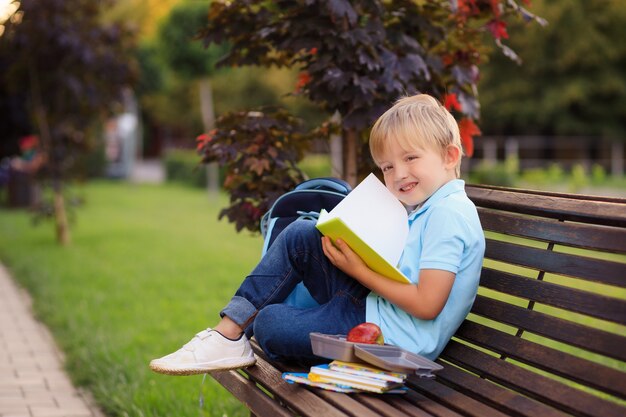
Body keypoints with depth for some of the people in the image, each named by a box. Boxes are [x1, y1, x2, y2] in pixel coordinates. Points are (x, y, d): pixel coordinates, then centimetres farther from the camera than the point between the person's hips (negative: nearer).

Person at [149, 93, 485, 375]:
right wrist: (351, 249, -5)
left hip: (392, 337, -10)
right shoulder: (423, 208, 15)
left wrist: (360, 270, -17)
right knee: (301, 236, 4)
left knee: (270, 324, -14)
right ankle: (230, 330, 1)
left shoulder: (449, 214, -18)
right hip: (371, 305, 10)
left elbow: (427, 304, -24)